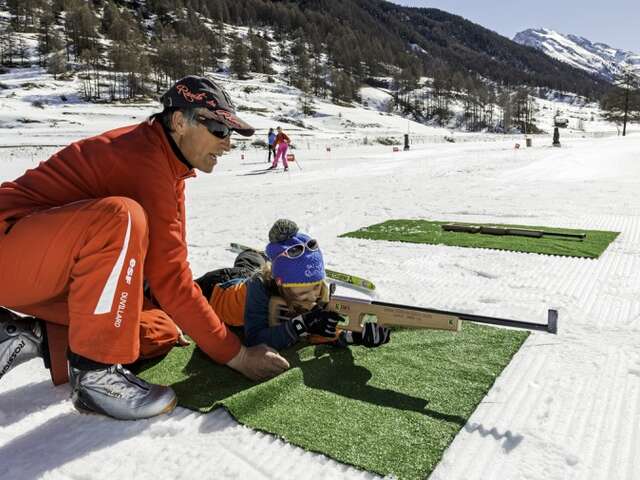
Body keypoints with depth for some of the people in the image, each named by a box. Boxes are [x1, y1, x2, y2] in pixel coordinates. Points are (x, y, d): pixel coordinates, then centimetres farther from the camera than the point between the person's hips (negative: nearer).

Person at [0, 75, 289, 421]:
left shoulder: (167, 159, 6)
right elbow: (168, 275, -26)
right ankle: (94, 371, -24)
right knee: (122, 216, -35)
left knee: (161, 331, 0)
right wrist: (234, 354, -21)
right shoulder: (144, 159, -24)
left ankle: (33, 336, 5)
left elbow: (168, 257, 10)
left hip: (58, 273, 9)